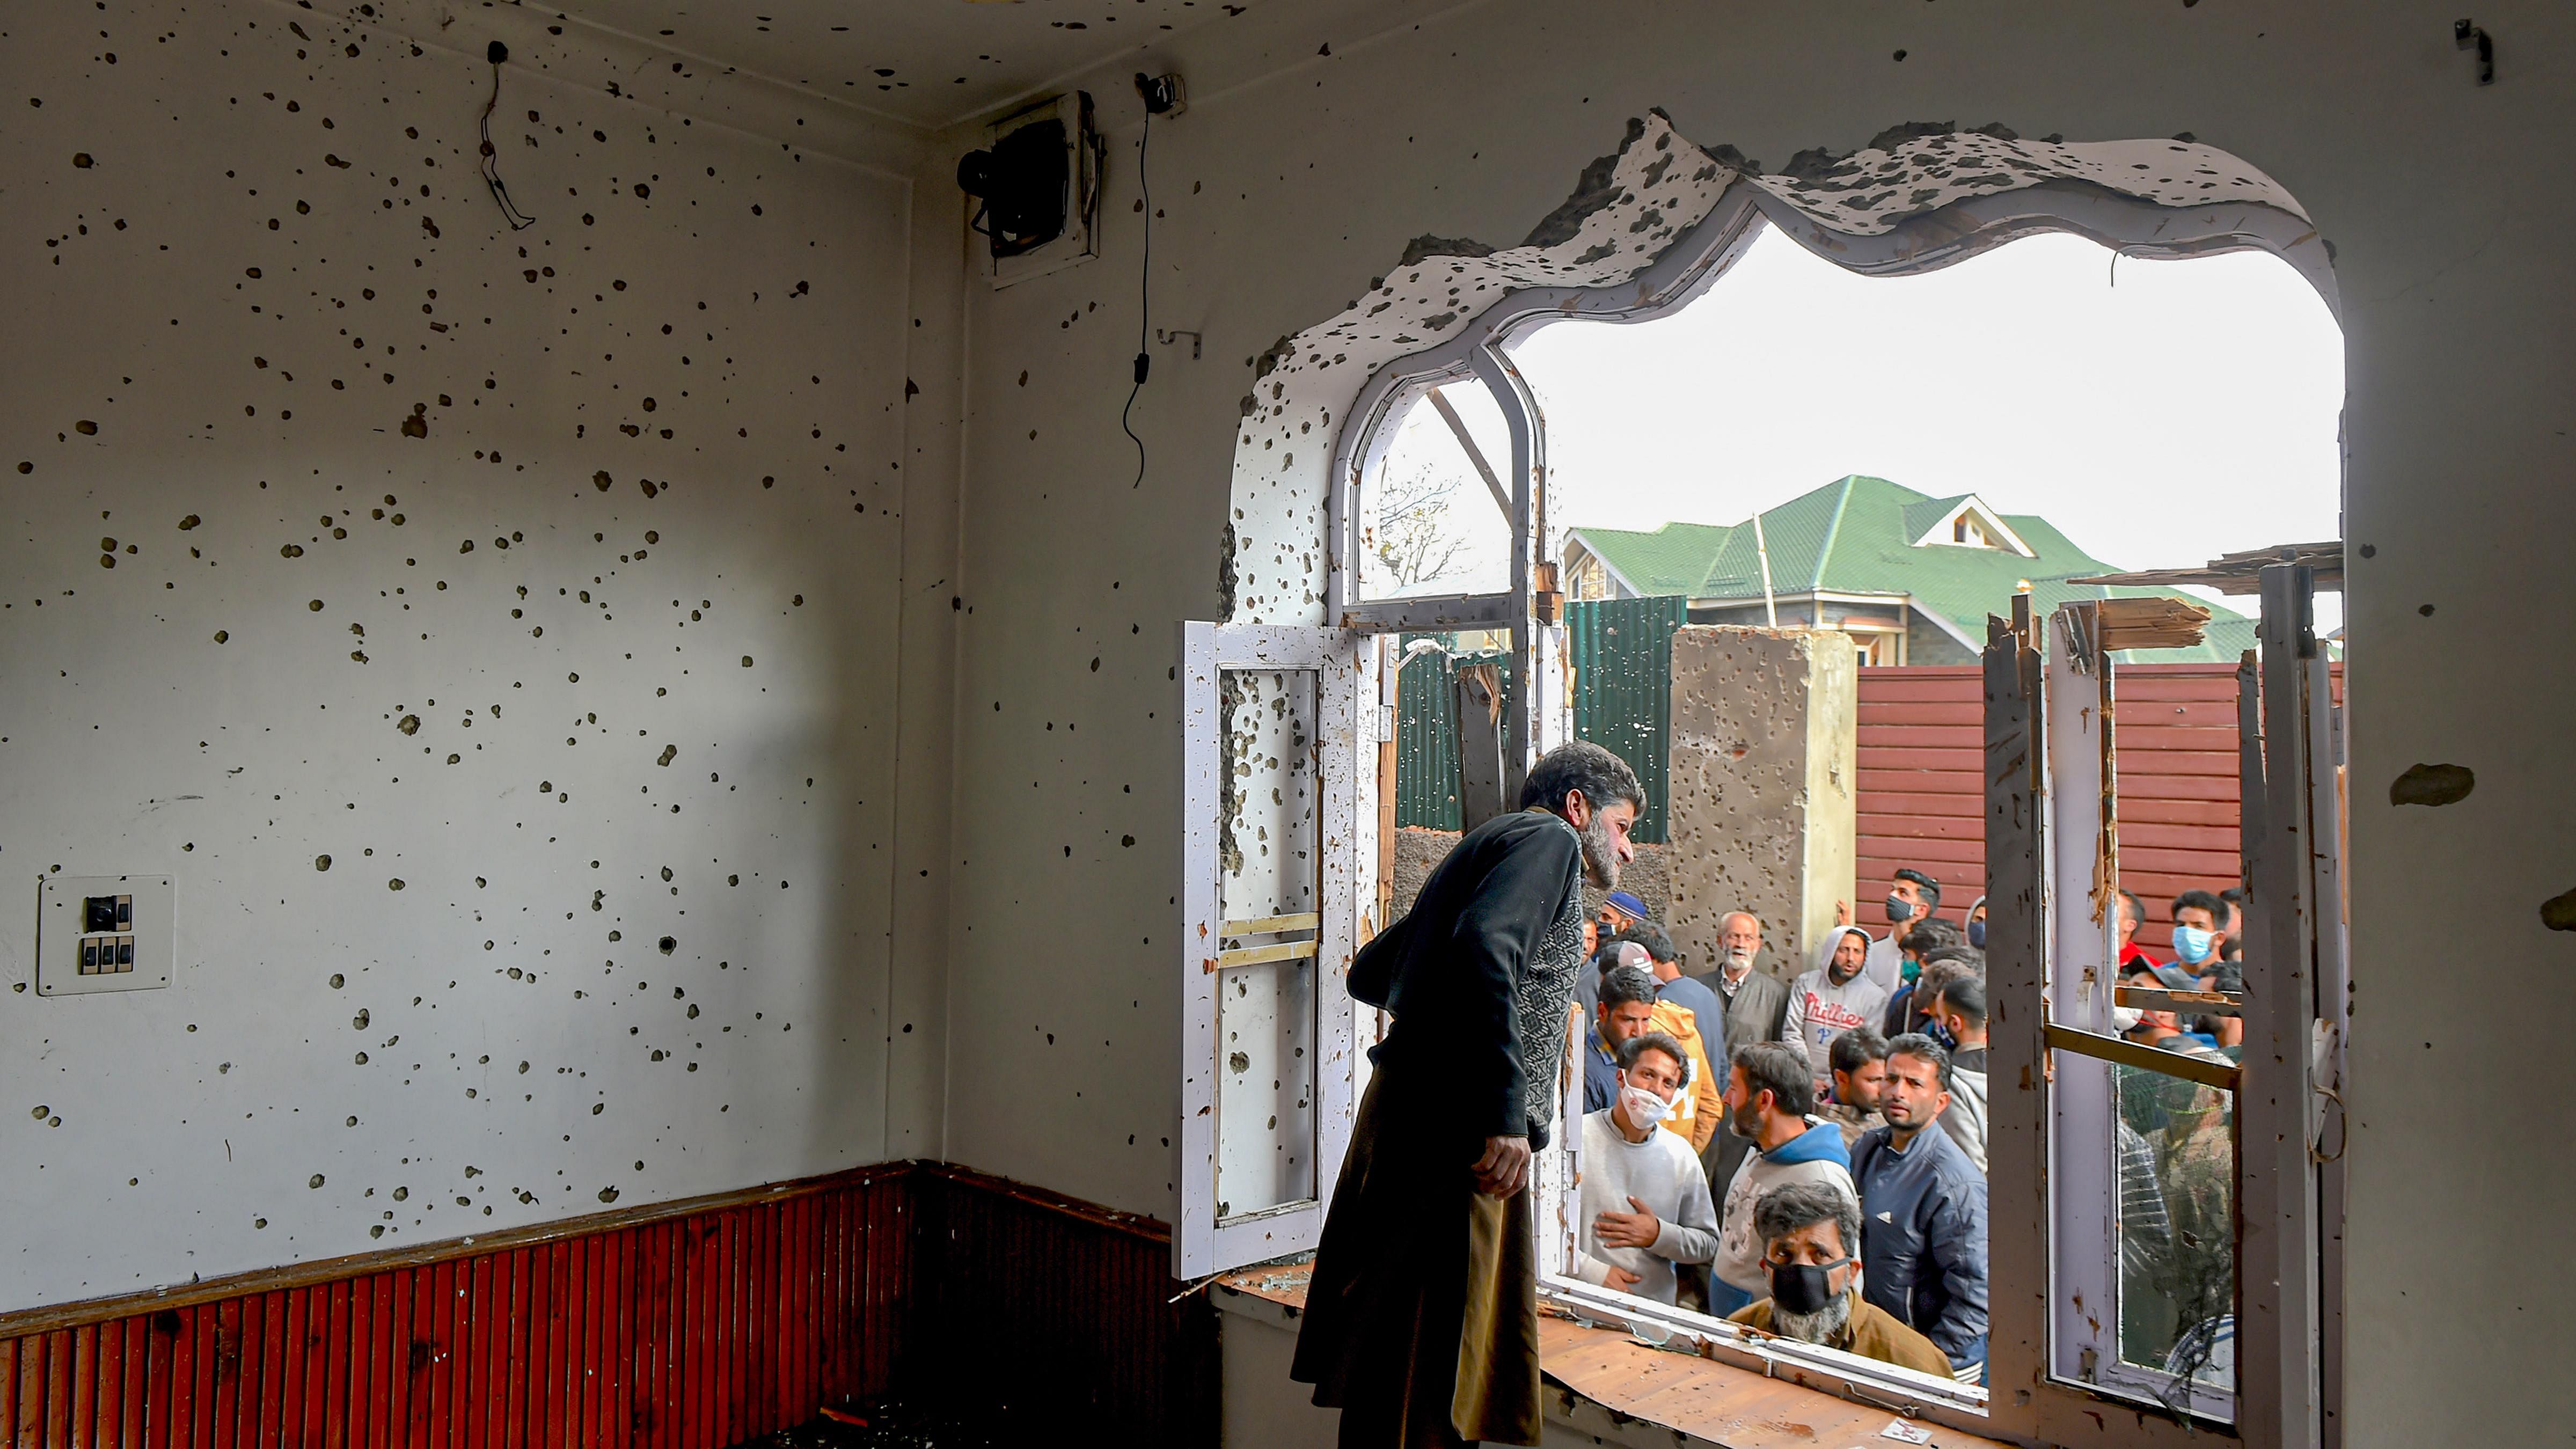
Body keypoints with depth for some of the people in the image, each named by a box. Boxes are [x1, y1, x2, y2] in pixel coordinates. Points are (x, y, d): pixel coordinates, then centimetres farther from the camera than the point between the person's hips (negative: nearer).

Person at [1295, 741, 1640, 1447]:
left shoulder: (1488, 844, 26)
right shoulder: (1549, 837, -1)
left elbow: (1368, 974, 29)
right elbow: (1482, 944, -22)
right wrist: (1506, 1111, -24)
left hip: (1414, 1114, 9)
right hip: (1454, 1123, -9)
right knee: (1429, 1352, -7)